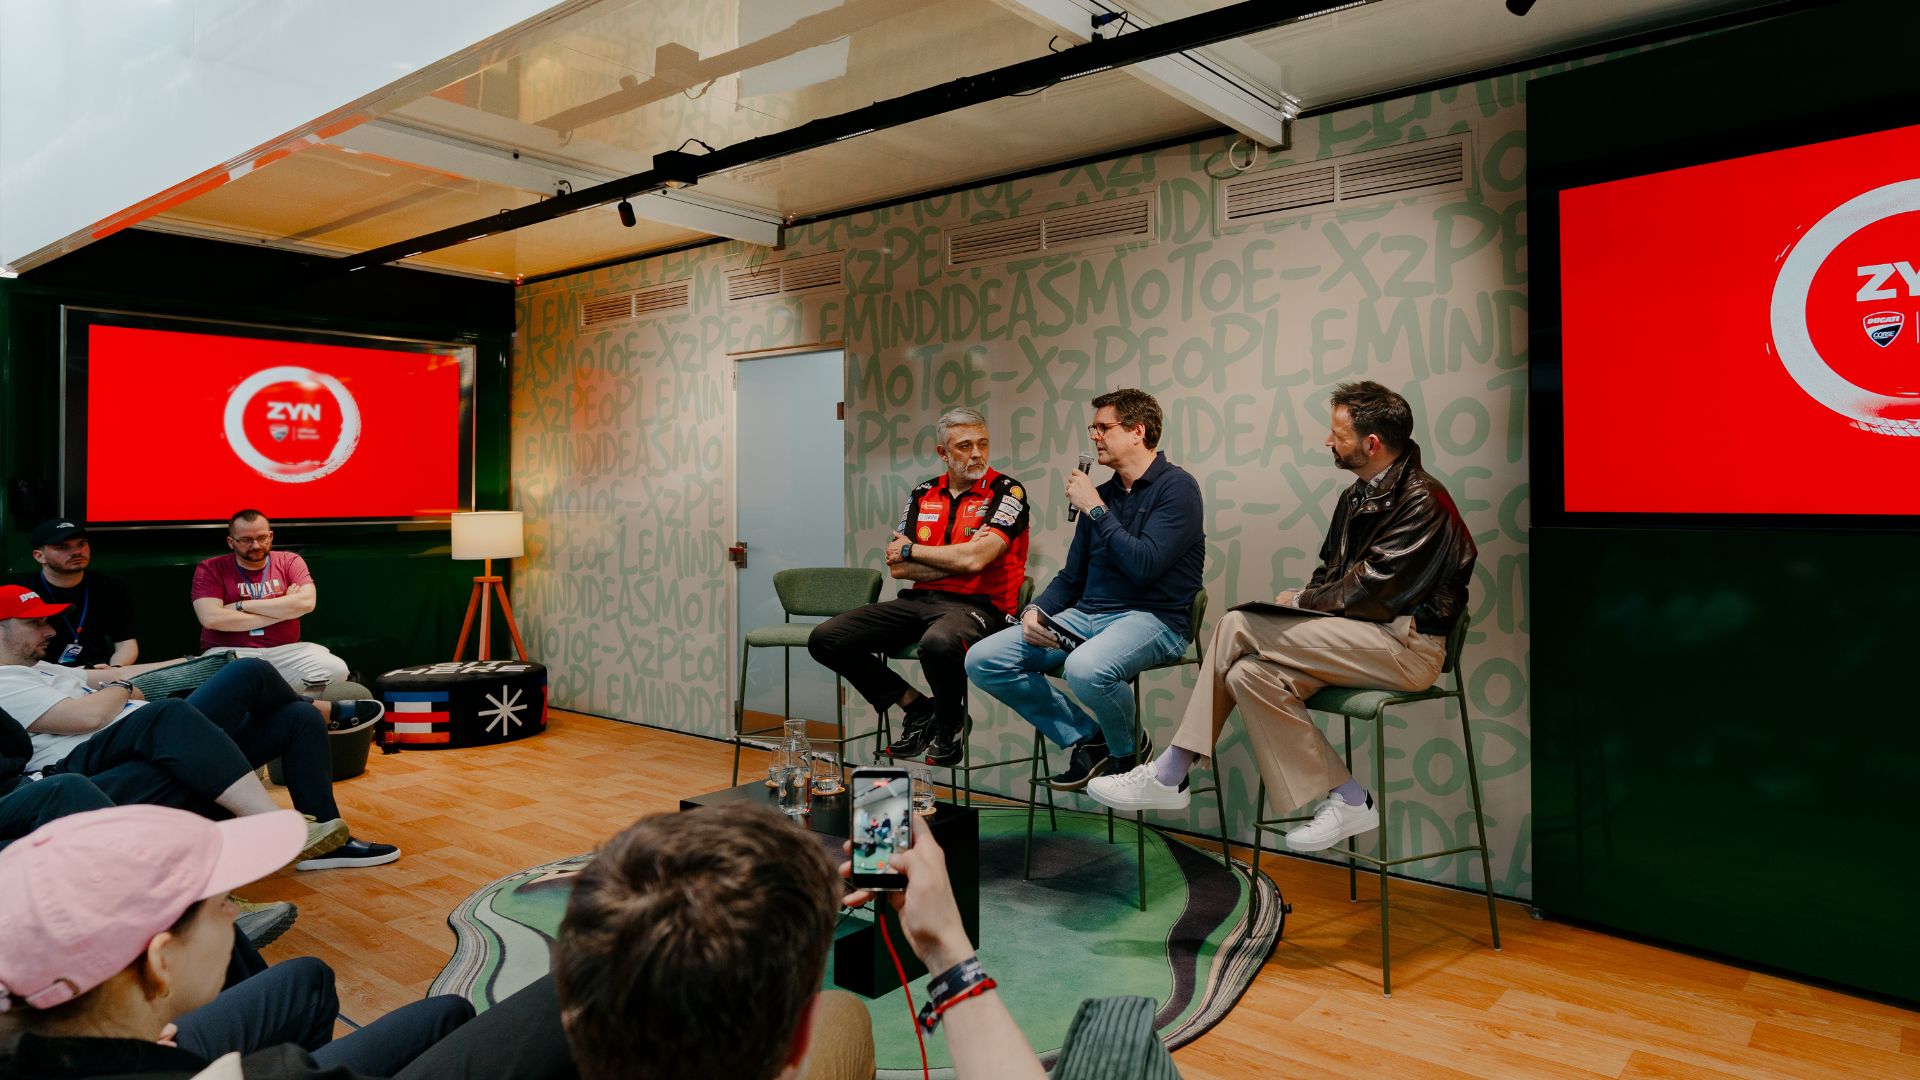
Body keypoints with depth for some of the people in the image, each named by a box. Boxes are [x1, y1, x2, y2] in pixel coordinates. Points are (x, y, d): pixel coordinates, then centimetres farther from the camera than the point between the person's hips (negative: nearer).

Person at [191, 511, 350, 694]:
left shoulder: (289, 561, 10)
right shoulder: (210, 569, 5)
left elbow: (307, 602, -9)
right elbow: (211, 618, -12)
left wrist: (241, 606, -8)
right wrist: (282, 610, -9)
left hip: (285, 652, 2)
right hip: (231, 652, -2)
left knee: (336, 670, -26)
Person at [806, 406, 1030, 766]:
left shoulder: (1007, 492, -4)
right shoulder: (923, 495, 13)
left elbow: (975, 559, -18)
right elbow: (897, 568, 4)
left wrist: (911, 550, -2)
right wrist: (959, 558, -8)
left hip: (977, 605, -6)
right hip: (919, 600, 6)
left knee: (938, 643, -41)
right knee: (825, 638, -7)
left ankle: (951, 723, -6)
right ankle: (916, 708, 7)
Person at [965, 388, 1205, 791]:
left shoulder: (1176, 486, -6)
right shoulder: (1102, 493, 15)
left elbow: (1144, 565, -20)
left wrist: (1095, 509, -10)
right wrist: (1035, 611, -1)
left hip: (1154, 618, -7)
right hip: (1087, 616, 7)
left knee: (1085, 668, -39)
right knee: (982, 661, -8)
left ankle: (1126, 754, -4)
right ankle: (1089, 739, 3)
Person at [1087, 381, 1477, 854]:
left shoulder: (1422, 501, -14)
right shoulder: (1358, 496, 16)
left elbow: (1369, 589, -19)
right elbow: (1329, 572, 21)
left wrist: (1301, 602, -5)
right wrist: (1306, 604, -1)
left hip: (1406, 646, -9)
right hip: (1364, 636, 9)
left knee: (1239, 625, -20)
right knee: (1249, 671, -12)